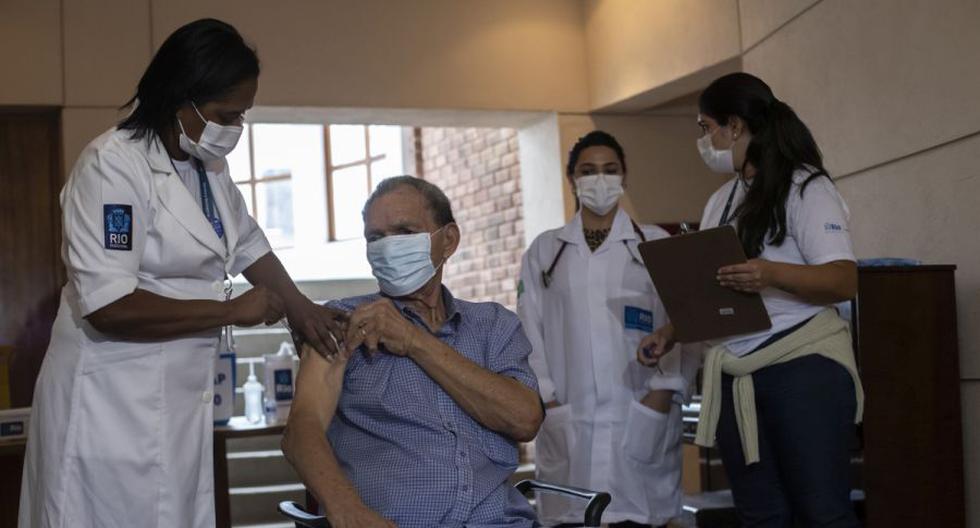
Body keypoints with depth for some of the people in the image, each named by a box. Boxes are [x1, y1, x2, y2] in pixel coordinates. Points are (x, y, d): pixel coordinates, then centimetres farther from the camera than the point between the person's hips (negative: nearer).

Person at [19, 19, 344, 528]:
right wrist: (231, 310, -15)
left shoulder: (209, 165, 10)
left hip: (180, 399, 8)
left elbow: (247, 243, 27)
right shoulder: (114, 165, -17)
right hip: (112, 403, -8)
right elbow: (107, 306, -23)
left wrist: (298, 307, 14)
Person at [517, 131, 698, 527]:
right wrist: (547, 401, -3)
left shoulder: (656, 244, 9)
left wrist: (661, 397, -8)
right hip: (568, 420, 1)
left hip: (641, 418, -1)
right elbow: (529, 330, 8)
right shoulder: (545, 250, 13)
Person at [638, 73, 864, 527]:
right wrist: (667, 334, 4)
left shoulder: (805, 187, -7)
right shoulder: (720, 202, 15)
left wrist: (772, 274, -32)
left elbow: (845, 281, -16)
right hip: (734, 376, 7)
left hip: (803, 367, -7)